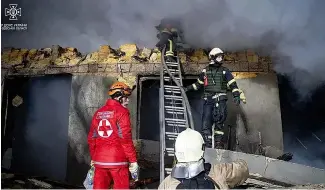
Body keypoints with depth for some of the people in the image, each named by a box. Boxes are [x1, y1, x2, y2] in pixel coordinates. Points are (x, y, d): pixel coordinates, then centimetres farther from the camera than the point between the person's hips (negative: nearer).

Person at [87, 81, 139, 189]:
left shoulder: (98, 113, 11)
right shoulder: (121, 111, -7)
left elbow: (91, 138, 13)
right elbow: (125, 138, -13)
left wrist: (93, 158, 23)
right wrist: (133, 160, -9)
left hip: (99, 160, 6)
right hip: (117, 160, -6)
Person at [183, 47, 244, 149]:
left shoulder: (225, 71, 10)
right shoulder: (206, 71, 15)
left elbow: (232, 84, 7)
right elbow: (198, 83, 26)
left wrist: (236, 95, -5)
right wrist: (187, 88, 24)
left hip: (220, 99, -1)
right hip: (208, 99, 2)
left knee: (219, 120, -10)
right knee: (206, 120, -6)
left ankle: (218, 142, -3)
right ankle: (206, 142, -3)